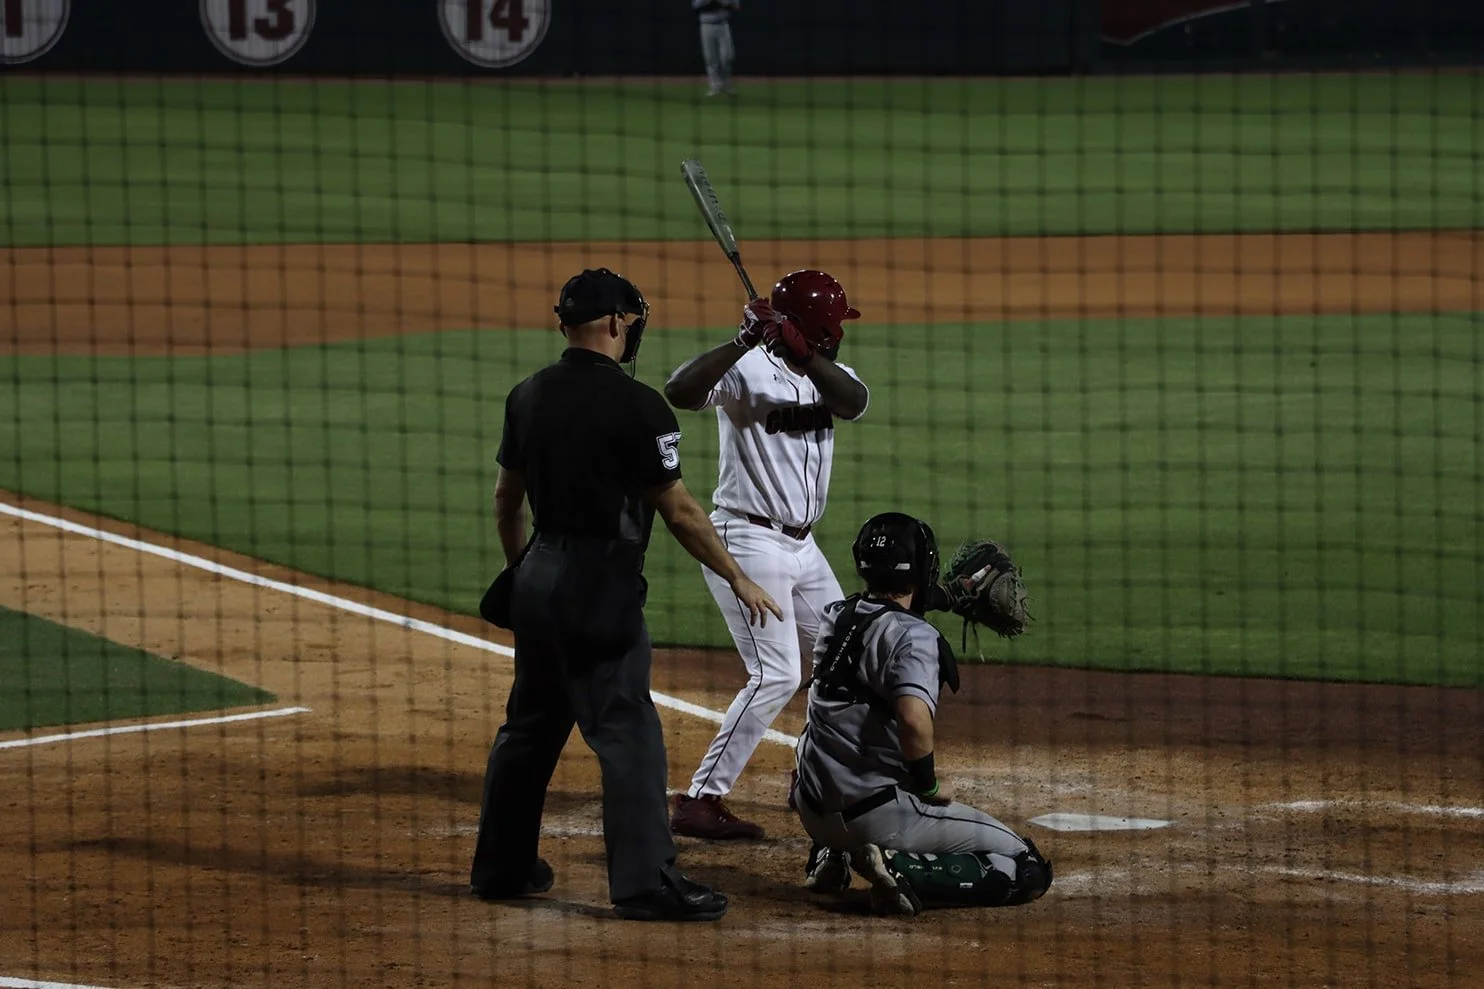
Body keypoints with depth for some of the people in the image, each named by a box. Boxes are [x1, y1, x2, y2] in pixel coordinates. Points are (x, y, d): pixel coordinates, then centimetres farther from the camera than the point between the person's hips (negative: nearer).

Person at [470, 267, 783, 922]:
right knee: (627, 732, -7)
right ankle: (645, 883, -10)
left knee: (530, 723, 18)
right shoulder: (635, 406, -15)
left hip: (538, 578, 8)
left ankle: (500, 868, 26)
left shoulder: (528, 396, 7)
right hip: (600, 586, -8)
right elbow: (679, 511, -12)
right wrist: (737, 580, -3)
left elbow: (506, 497, 15)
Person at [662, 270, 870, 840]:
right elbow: (679, 392, -31)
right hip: (748, 542, -8)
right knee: (776, 675, -17)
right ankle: (699, 802, -16)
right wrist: (745, 341, -38)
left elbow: (854, 403, -16)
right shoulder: (747, 370, -13)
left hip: (801, 546, 8)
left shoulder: (825, 371, 7)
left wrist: (802, 353, -30)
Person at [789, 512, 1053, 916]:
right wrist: (929, 785, -14)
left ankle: (832, 854, 18)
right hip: (875, 816, -7)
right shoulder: (914, 636, -15)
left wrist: (946, 594, 33)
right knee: (1028, 870, -4)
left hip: (812, 810, 7)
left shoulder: (835, 617, 8)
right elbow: (913, 719, -31)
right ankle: (904, 869, -18)